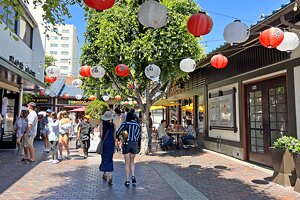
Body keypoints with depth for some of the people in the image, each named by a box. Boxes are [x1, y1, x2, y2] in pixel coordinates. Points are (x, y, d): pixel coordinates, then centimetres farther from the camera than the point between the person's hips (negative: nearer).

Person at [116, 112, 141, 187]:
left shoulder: (125, 124, -4)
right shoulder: (137, 125, 4)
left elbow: (118, 133, -3)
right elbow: (137, 136, -5)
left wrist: (118, 137, 15)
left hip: (126, 144, -2)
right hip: (134, 144, 2)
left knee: (127, 163, 7)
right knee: (132, 161, 19)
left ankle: (127, 180, 7)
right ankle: (133, 176, 2)